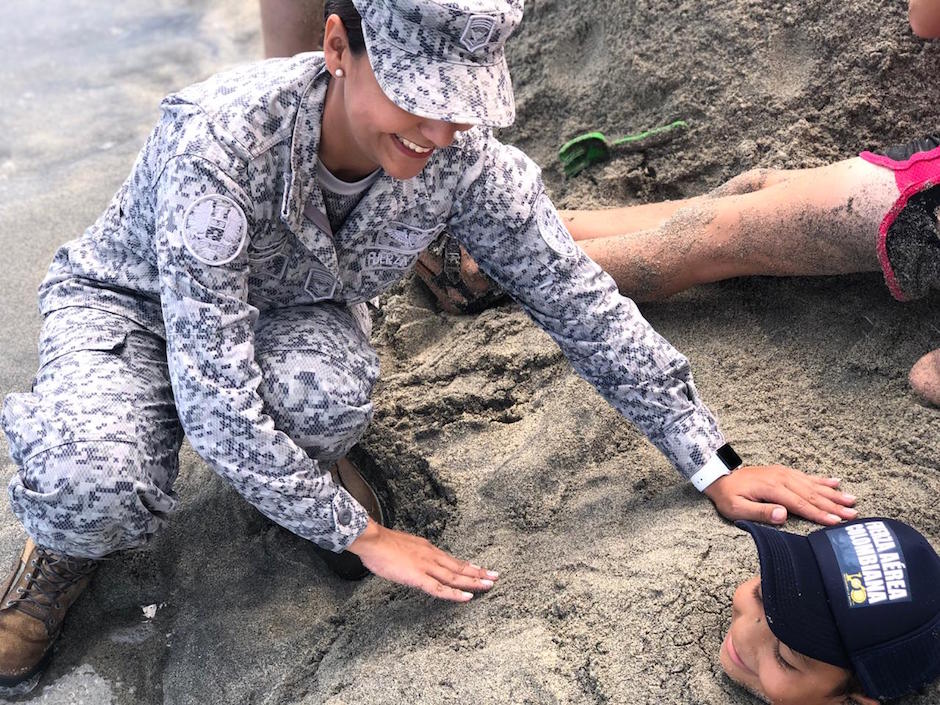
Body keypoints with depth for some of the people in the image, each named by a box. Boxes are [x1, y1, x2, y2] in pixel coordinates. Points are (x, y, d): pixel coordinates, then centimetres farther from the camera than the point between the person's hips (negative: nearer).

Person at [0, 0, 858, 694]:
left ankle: (300, 464, 4)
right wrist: (361, 534, -28)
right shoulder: (221, 137, -38)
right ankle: (73, 535, 6)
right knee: (97, 489, -34)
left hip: (291, 310, 3)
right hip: (131, 300, -2)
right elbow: (212, 395, -36)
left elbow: (584, 304, -16)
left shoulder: (464, 158, -25)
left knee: (326, 397, -35)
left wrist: (715, 469, -13)